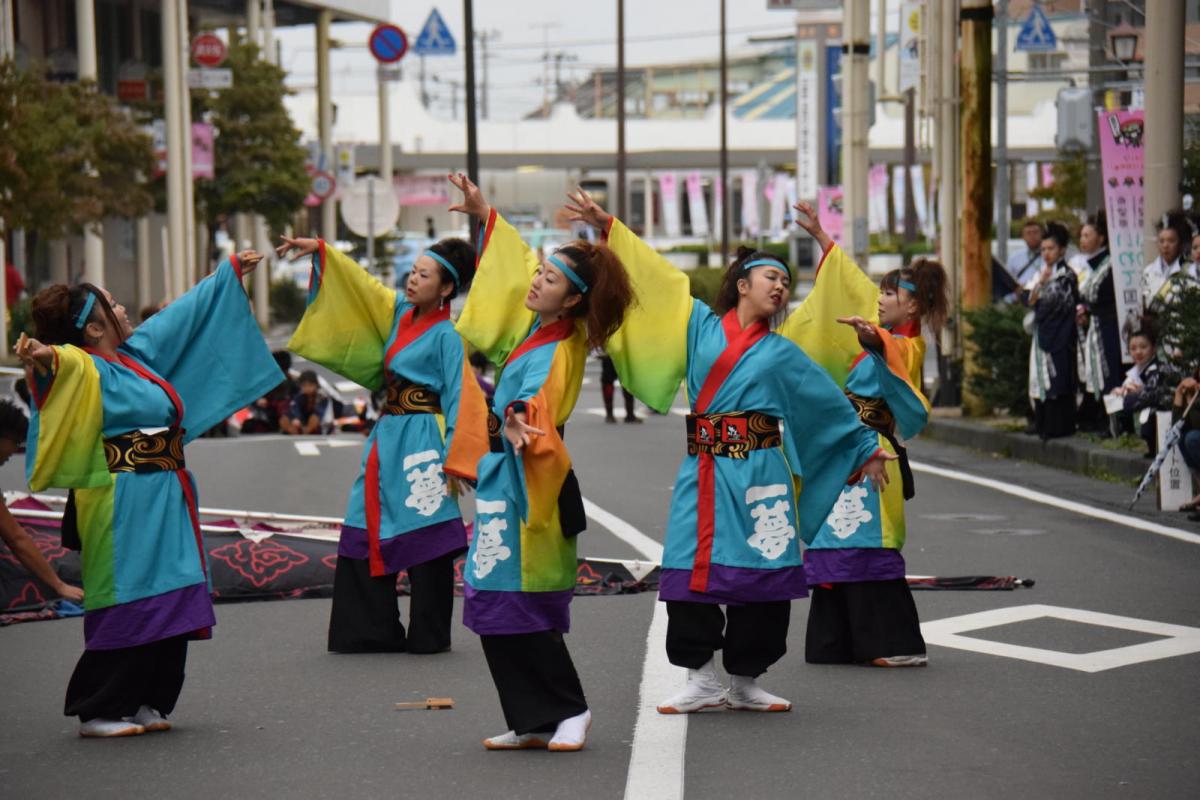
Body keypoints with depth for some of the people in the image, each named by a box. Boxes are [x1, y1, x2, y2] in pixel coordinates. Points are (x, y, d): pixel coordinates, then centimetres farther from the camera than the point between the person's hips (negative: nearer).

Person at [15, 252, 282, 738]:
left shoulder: (134, 354, 14)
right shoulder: (88, 371, -12)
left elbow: (185, 315, 26)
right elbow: (61, 361, -35)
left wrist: (229, 275, 35)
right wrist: (43, 359, -58)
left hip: (163, 503, 9)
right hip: (128, 505, -9)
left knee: (167, 605, 8)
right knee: (129, 607, -9)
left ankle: (141, 703, 15)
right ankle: (98, 711, -3)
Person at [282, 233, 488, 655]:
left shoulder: (446, 336, -11)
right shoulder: (400, 312, 9)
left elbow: (462, 400, -12)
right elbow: (363, 286, 19)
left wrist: (454, 462, -16)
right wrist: (320, 251, 11)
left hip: (421, 443, -8)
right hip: (387, 436, 8)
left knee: (424, 540, -4)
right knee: (366, 534, 7)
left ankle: (430, 636, 4)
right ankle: (373, 630, 13)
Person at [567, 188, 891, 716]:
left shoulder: (782, 354, 11)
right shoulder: (701, 326, 11)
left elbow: (829, 403, 20)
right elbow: (653, 277, 12)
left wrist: (865, 447, 22)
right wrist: (607, 227, 10)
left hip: (759, 475, 0)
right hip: (704, 471, 0)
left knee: (761, 578, -1)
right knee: (691, 575, -3)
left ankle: (745, 683, 11)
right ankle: (702, 682, 7)